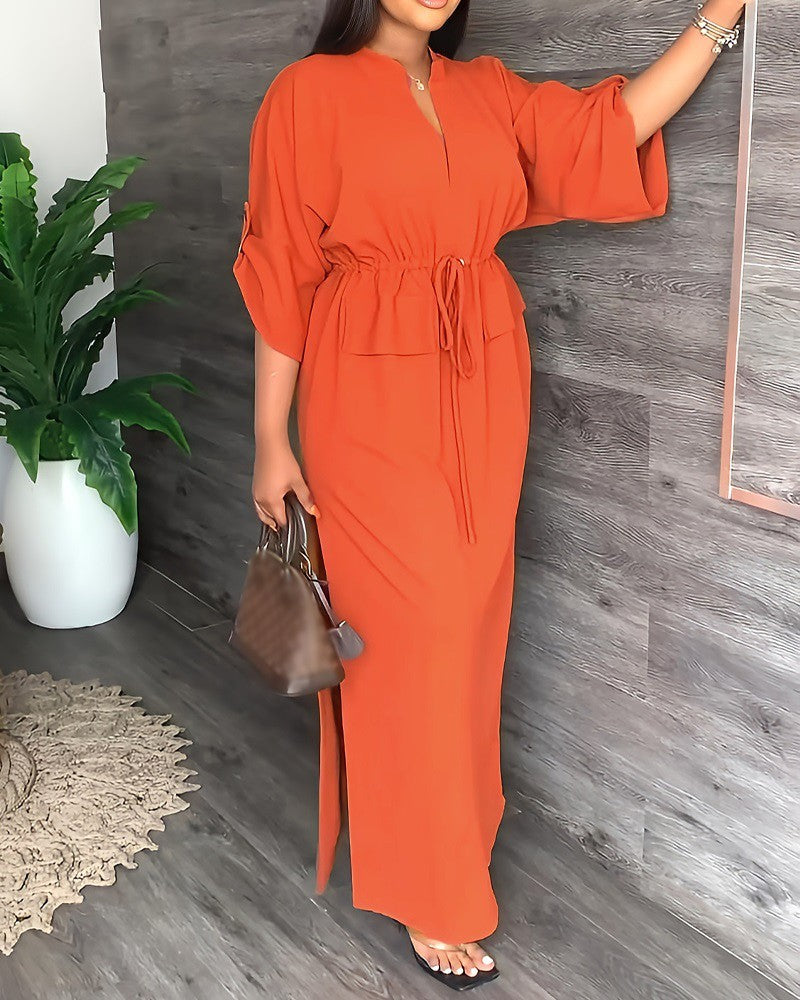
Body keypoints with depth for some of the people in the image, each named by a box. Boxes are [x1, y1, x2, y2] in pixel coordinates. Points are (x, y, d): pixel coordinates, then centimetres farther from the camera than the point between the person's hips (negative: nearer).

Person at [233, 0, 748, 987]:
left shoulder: (487, 89, 10)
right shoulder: (310, 92, -5)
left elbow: (613, 128, -1)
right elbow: (281, 272, -6)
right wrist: (271, 439, -6)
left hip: (485, 392, 5)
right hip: (374, 400, -5)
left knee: (468, 615, 13)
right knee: (407, 627, 0)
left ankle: (453, 819, 35)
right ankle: (425, 890, 16)